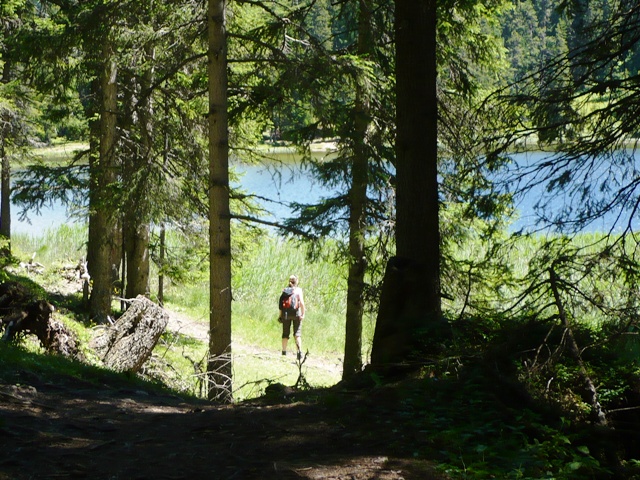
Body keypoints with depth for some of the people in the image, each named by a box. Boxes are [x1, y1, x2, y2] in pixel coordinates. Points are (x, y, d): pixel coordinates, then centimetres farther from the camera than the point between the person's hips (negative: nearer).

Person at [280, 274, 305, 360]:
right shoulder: (299, 290, -3)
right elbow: (301, 303, -12)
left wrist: (280, 315, 4)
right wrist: (303, 314, -9)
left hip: (286, 314, 2)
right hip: (296, 313, -2)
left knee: (285, 334, 11)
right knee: (297, 333, -1)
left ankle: (284, 352, 13)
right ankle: (299, 351, -17)